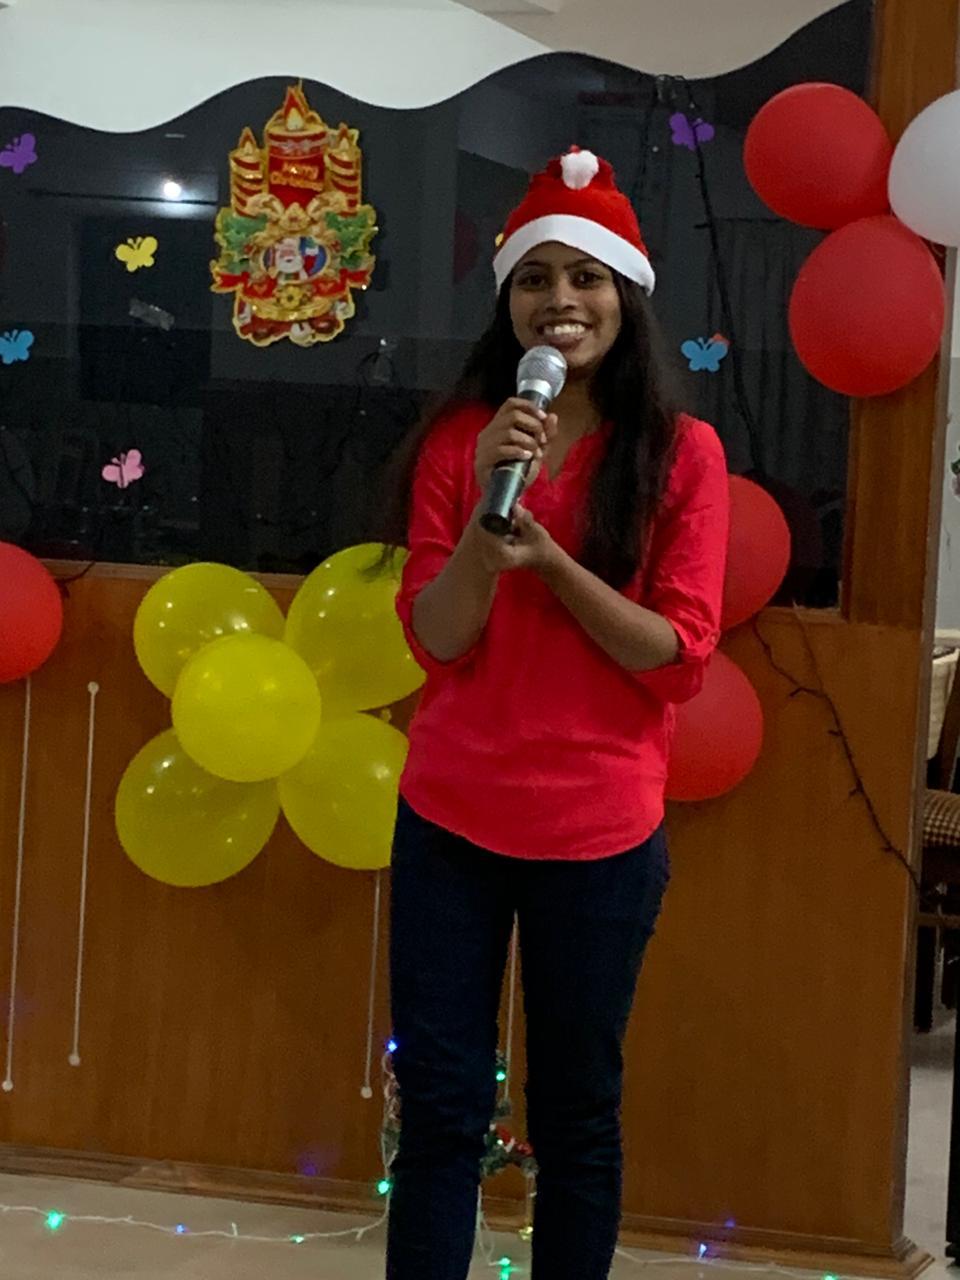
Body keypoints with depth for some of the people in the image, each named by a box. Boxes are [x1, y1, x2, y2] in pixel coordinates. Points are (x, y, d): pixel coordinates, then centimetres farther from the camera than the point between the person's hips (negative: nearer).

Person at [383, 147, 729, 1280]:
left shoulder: (682, 454, -3)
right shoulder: (461, 440, 2)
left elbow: (681, 657, -9)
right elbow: (435, 638, -4)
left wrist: (546, 552, -18)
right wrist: (487, 511, -19)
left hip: (600, 835, -1)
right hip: (450, 823, 1)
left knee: (577, 1120, 9)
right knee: (438, 1111, 4)